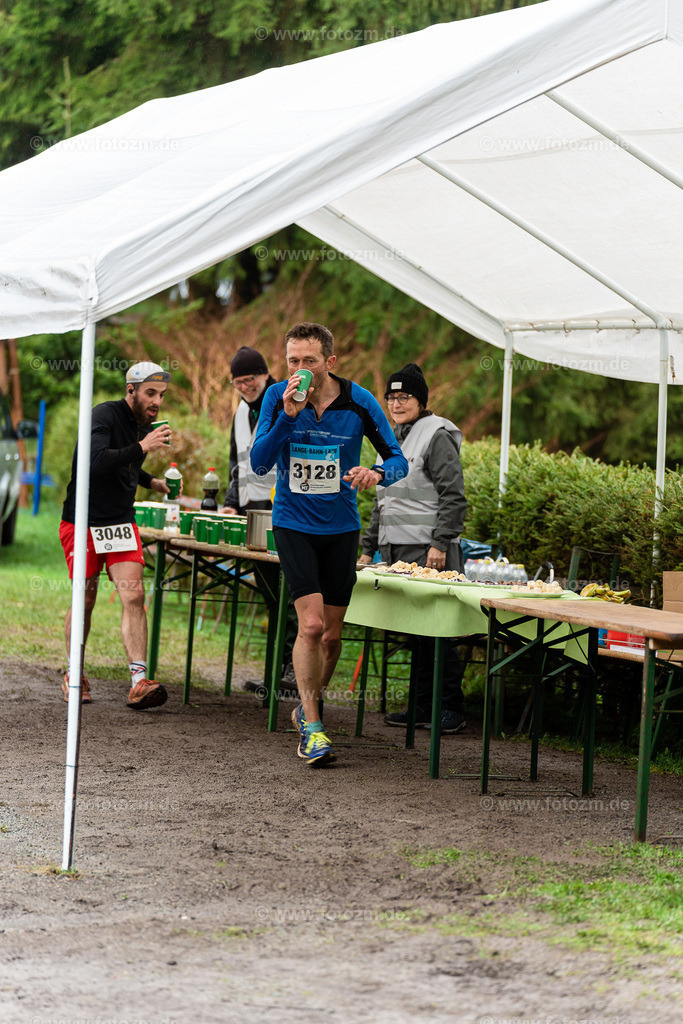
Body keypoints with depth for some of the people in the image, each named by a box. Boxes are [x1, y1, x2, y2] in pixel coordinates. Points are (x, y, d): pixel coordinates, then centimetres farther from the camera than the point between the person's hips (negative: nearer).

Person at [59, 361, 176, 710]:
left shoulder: (143, 424, 10)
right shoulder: (104, 416, -15)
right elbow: (95, 462, -32)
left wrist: (151, 481, 19)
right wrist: (142, 447, -33)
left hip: (121, 523, 6)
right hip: (83, 523, -6)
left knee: (133, 595, -11)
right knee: (85, 601, 4)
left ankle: (139, 682, -19)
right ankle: (74, 675, 25)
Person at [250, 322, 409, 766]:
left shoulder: (359, 402, -10)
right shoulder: (278, 397, -9)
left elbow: (398, 460, -5)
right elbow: (259, 463, -14)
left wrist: (377, 473, -29)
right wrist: (287, 416, -27)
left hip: (341, 527, 2)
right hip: (294, 524, -2)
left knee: (331, 633, 9)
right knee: (311, 624, -16)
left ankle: (309, 706, 33)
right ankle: (312, 727, -8)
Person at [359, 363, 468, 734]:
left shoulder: (436, 436, -7)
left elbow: (454, 497, -12)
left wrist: (440, 543, -19)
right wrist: (368, 547, 22)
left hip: (428, 550, -8)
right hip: (396, 550, 8)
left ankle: (452, 708, -3)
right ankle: (423, 705, 12)